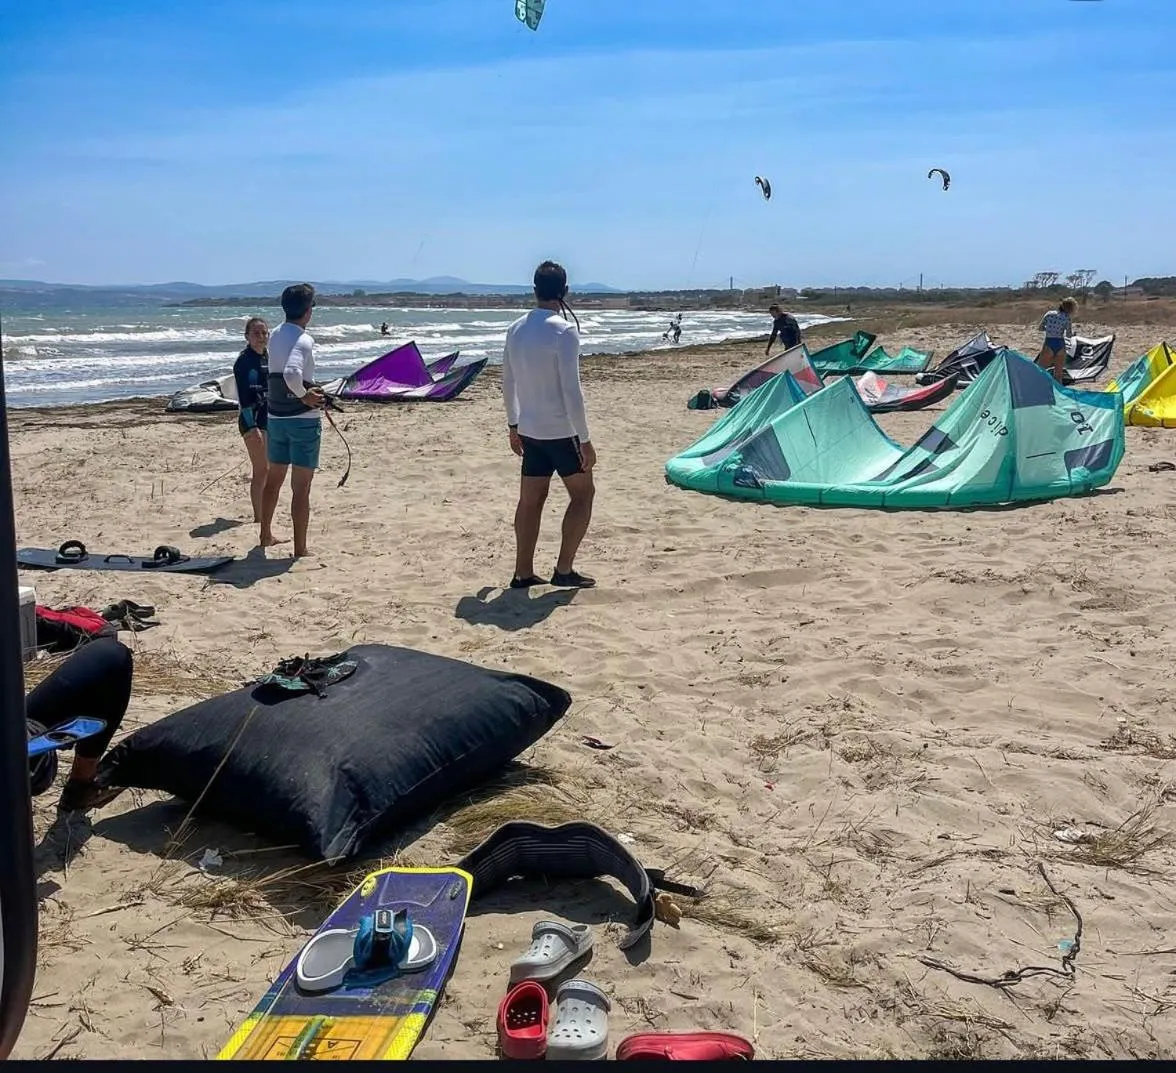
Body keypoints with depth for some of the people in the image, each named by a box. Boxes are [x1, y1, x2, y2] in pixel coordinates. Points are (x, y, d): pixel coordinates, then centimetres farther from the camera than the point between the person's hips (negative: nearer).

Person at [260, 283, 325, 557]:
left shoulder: (276, 336, 7)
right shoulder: (303, 340, -17)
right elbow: (291, 373, -34)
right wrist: (304, 396, -18)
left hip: (276, 417, 8)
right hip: (304, 419, -8)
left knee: (273, 479, 21)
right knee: (301, 488, -2)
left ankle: (266, 535, 35)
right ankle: (300, 549, 3)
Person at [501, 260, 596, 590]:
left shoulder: (516, 329, 6)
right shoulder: (564, 331, -16)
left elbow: (507, 383, 13)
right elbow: (571, 390, -19)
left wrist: (513, 425, 24)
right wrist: (585, 439, -14)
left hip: (529, 430, 7)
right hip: (561, 431, -6)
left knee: (530, 499, 11)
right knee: (583, 493, 8)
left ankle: (523, 573, 14)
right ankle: (564, 570, 7)